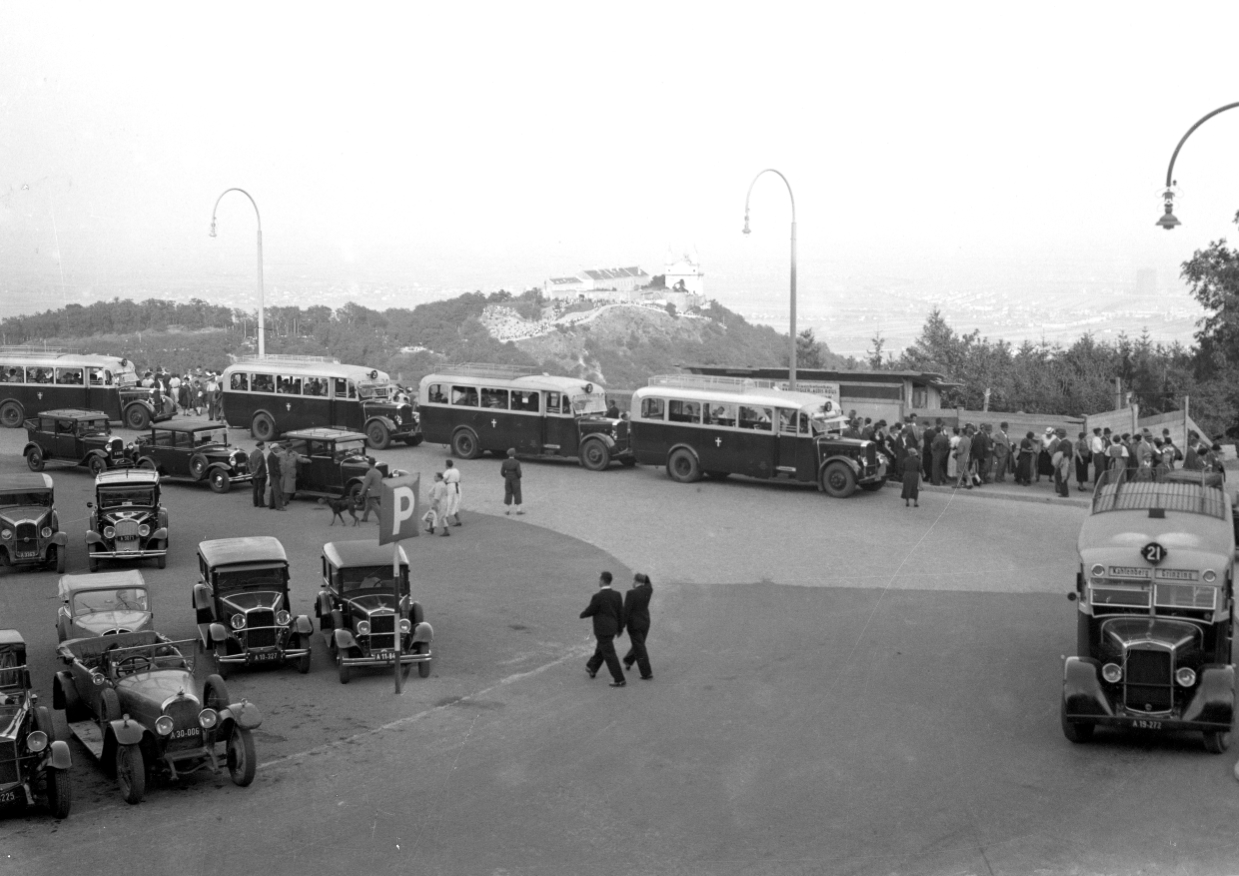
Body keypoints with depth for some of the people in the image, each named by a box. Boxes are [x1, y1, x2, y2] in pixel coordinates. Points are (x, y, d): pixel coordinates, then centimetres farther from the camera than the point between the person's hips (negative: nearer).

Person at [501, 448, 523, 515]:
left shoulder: (505, 462, -7)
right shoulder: (517, 462, -17)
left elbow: (502, 472, -3)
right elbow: (518, 472, -18)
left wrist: (506, 477, 13)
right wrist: (519, 477, 3)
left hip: (507, 480, 3)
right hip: (515, 480, -3)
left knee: (508, 494, 12)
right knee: (517, 494, 5)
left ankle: (508, 510, 14)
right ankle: (518, 510, 7)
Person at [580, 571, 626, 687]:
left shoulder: (598, 597, -23)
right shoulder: (617, 595, -3)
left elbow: (589, 611, -11)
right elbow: (621, 613, 3)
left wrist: (582, 614, 12)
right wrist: (620, 628, 16)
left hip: (602, 630, -7)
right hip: (612, 628, 8)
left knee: (609, 655, -1)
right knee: (600, 649, 26)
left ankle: (619, 679, 1)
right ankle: (592, 669, 46)